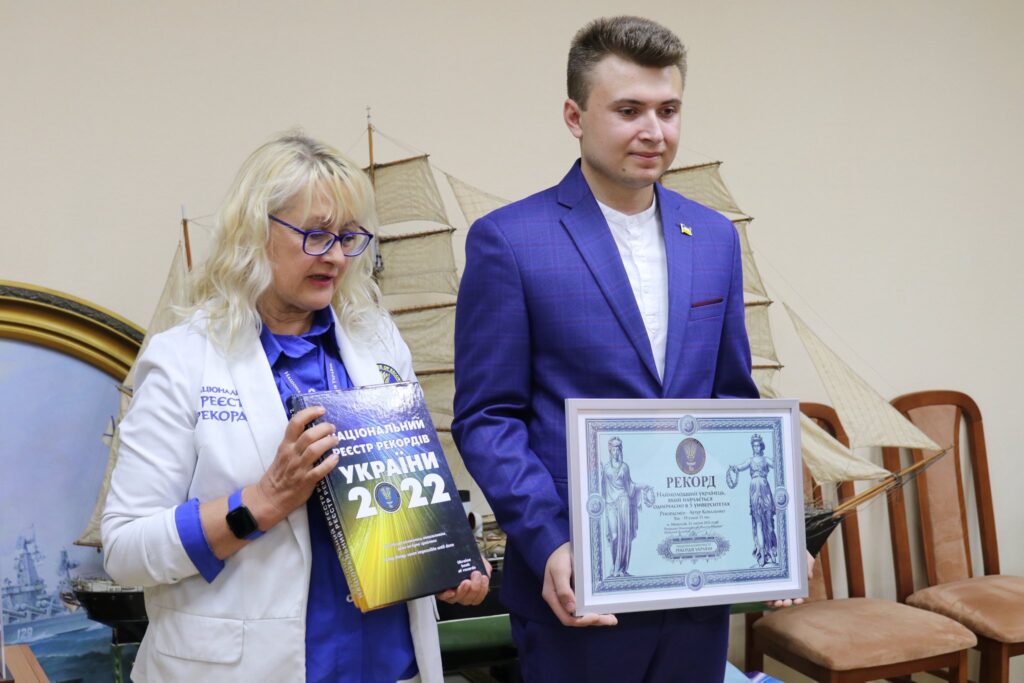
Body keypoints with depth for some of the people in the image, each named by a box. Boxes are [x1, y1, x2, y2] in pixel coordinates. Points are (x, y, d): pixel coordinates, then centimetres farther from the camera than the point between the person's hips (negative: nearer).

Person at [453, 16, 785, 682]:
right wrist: (548, 546, -18)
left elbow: (733, 400, 12)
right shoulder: (509, 241, -9)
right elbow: (487, 417, -8)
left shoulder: (715, 237, 7)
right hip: (579, 583, -4)